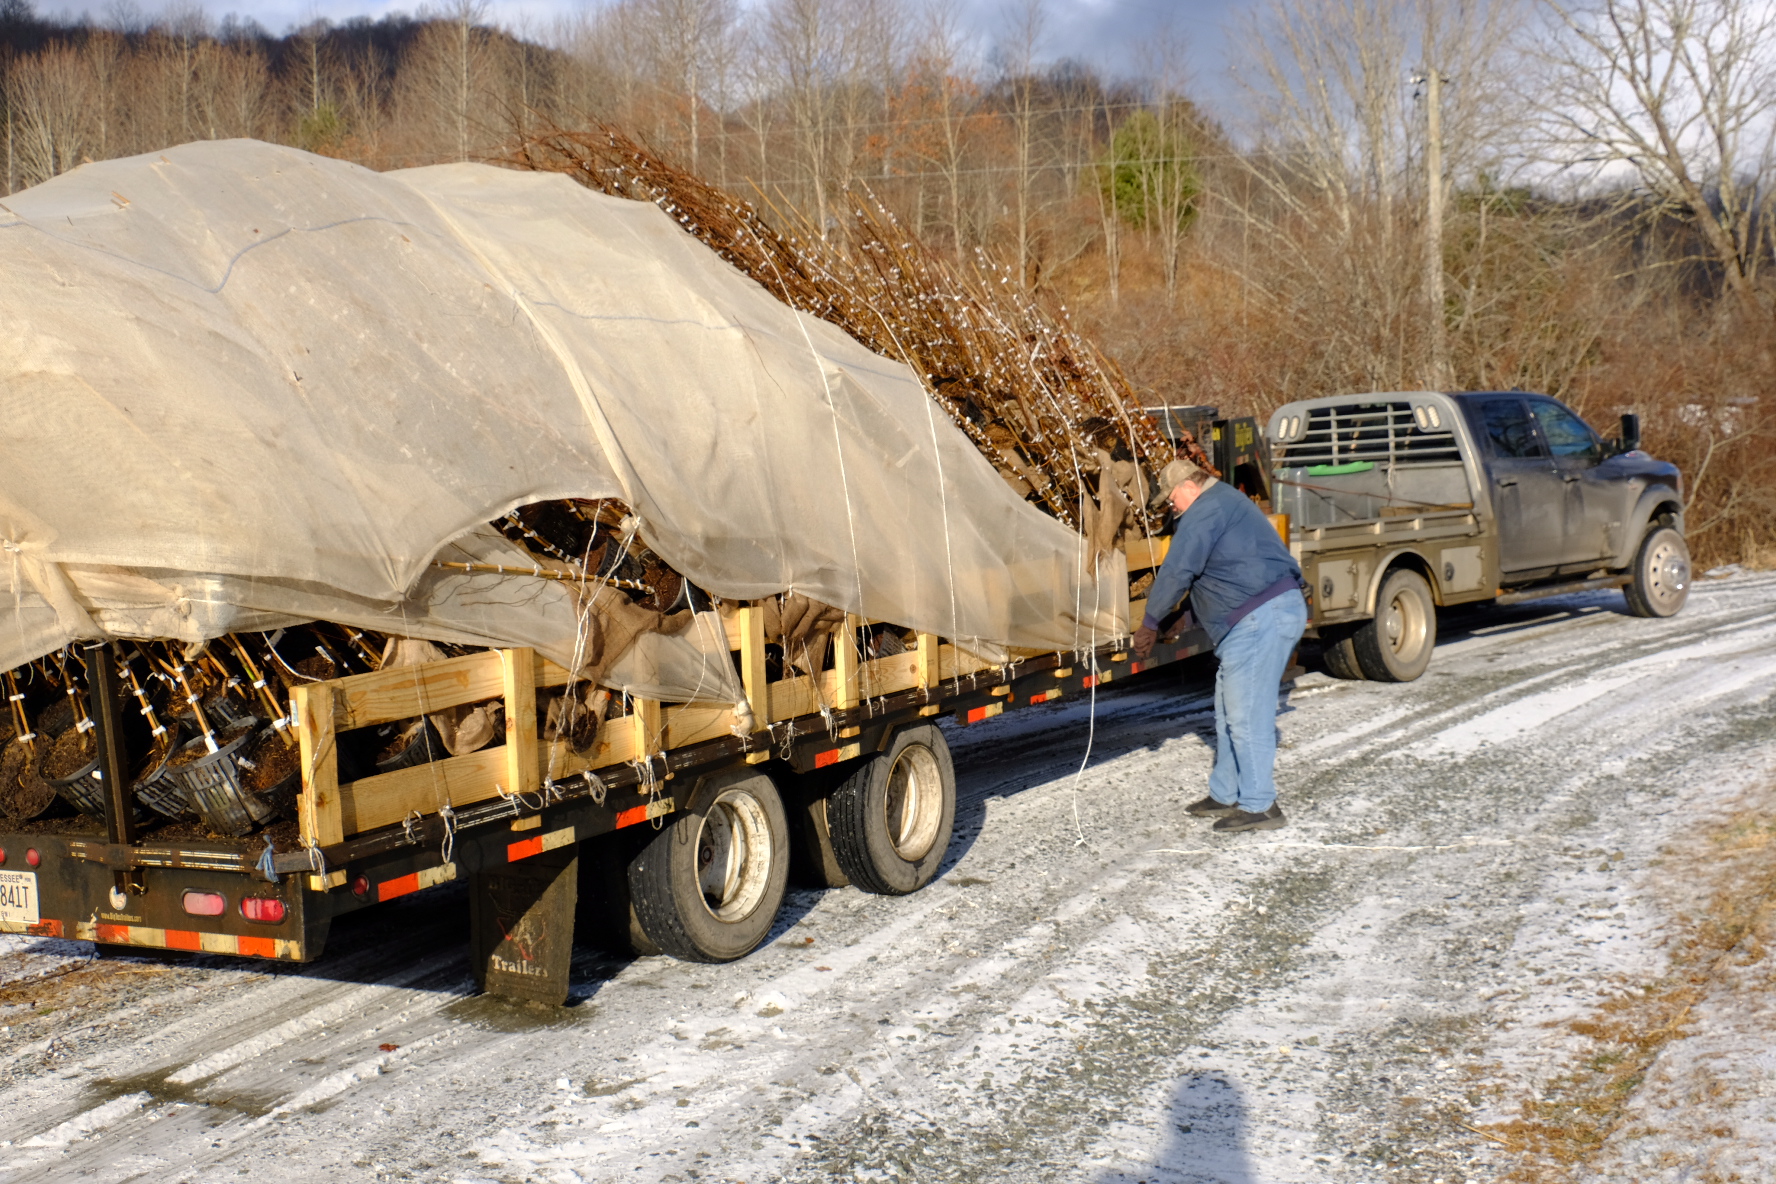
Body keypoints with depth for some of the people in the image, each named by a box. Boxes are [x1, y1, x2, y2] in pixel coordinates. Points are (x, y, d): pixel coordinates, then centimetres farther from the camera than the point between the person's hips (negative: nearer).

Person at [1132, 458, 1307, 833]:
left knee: (1246, 714, -8)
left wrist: (1151, 622, -5)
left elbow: (1178, 570, -15)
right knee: (1230, 713, 16)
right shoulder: (1228, 501, 25)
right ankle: (1226, 795, 23)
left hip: (1261, 618, -11)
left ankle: (1259, 806, -4)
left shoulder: (1207, 510, -9)